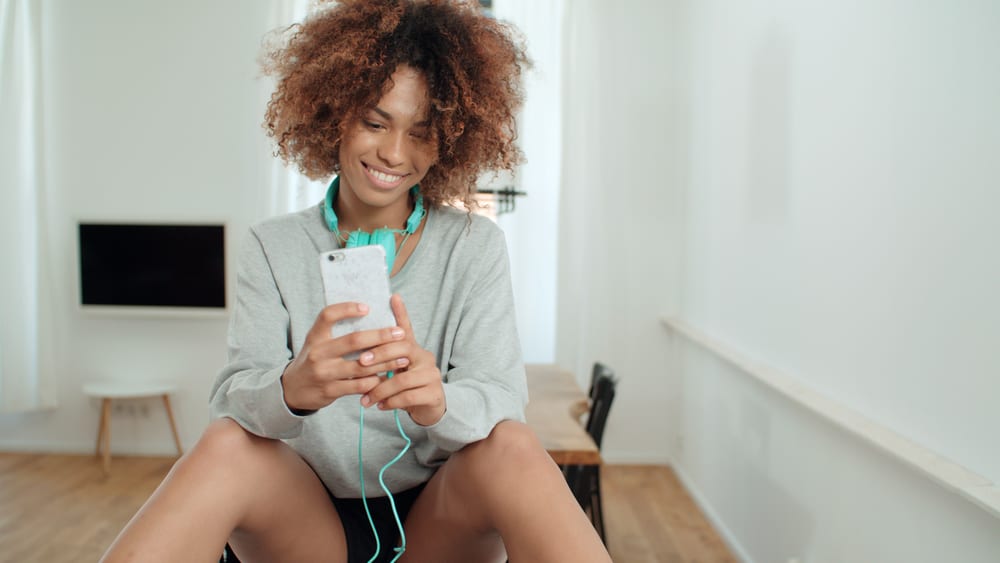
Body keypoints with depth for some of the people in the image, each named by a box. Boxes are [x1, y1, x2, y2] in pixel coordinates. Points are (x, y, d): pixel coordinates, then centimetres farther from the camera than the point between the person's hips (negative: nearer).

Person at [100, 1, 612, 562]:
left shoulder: (475, 247, -2)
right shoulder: (273, 247, -1)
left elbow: (503, 396, -12)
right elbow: (233, 396, -12)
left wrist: (439, 401, -37)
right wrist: (291, 389, -37)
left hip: (439, 517, 0)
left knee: (513, 448, -30)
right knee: (226, 446, -28)